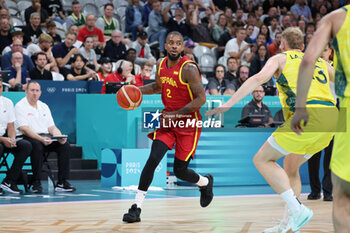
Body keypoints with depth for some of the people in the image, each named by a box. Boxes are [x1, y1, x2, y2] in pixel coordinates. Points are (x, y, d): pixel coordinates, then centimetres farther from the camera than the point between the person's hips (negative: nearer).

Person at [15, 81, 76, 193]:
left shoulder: (44, 106, 19)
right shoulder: (20, 106, -2)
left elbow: (52, 127, 16)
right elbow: (24, 129, -14)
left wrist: (60, 137, -8)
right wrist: (41, 139, -27)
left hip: (45, 137, 6)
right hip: (28, 138, -6)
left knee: (65, 145, -19)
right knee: (37, 146, -38)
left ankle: (62, 182, -21)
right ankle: (36, 183, -30)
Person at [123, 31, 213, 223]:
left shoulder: (189, 68, -19)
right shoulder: (162, 65, 2)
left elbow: (201, 99, -20)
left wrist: (177, 114, -24)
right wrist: (137, 90, 4)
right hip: (167, 120, 5)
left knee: (180, 171, 2)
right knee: (153, 159, -14)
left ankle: (205, 182, 36)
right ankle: (136, 207, -13)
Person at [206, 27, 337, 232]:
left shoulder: (280, 58, 14)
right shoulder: (320, 61, 29)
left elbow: (259, 78, -3)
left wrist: (228, 104, -8)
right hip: (331, 118, 7)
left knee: (262, 159, 4)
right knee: (291, 167, 24)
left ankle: (297, 209, -11)